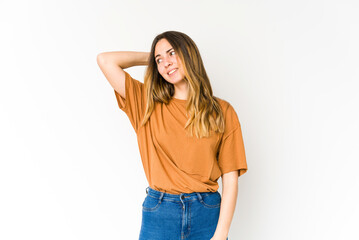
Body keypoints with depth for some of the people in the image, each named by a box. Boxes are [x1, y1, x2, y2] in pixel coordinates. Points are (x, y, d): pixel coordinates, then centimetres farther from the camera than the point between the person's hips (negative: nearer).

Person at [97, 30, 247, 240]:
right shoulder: (149, 105, 5)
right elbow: (105, 60, -1)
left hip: (207, 214, 0)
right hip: (158, 213, 1)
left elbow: (230, 179, -2)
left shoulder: (222, 112, 2)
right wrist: (151, 58, 9)